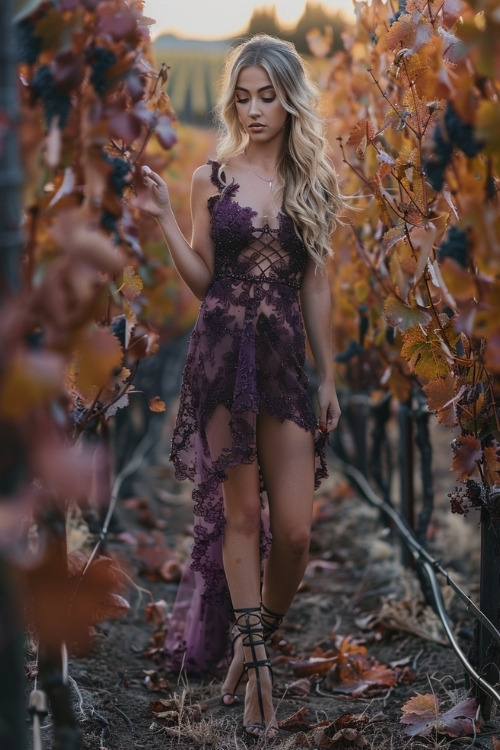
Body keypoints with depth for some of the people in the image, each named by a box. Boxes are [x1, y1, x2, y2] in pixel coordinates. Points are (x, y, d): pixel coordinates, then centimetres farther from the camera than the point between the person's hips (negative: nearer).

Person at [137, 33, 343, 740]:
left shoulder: (312, 183, 8)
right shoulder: (211, 177, 4)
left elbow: (317, 287, 9)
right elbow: (202, 280, 5)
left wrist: (329, 378, 8)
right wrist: (163, 218, -7)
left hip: (285, 358, 1)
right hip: (222, 355, -1)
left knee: (294, 529, -3)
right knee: (240, 514, 4)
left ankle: (252, 640, 21)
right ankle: (256, 663, 16)